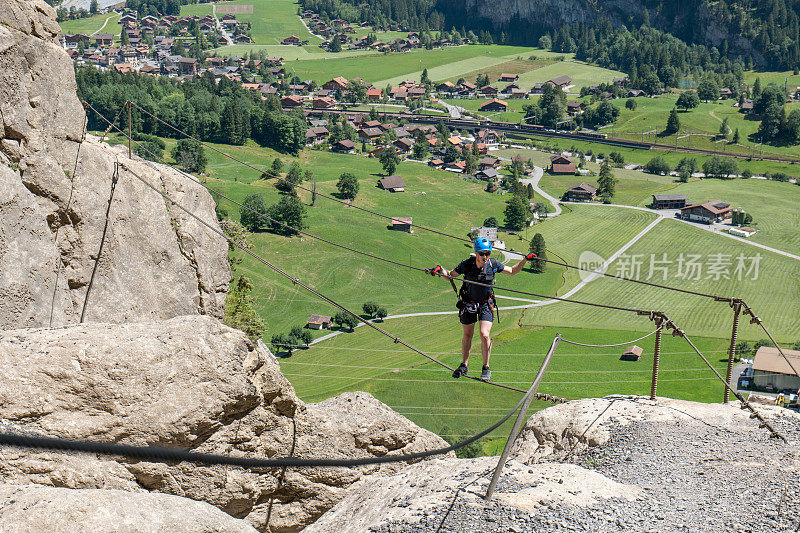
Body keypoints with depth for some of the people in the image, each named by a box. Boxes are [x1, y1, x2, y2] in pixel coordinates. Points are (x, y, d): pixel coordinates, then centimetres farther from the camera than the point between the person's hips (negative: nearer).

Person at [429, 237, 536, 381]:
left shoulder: (493, 264, -14)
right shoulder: (467, 264, -18)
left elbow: (512, 271, 4)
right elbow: (450, 275, -3)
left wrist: (524, 260, -8)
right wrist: (440, 270, -22)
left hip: (486, 304, -1)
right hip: (468, 303, 1)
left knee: (485, 335, -14)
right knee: (467, 335, 14)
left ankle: (486, 368, 4)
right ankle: (464, 365, 33)